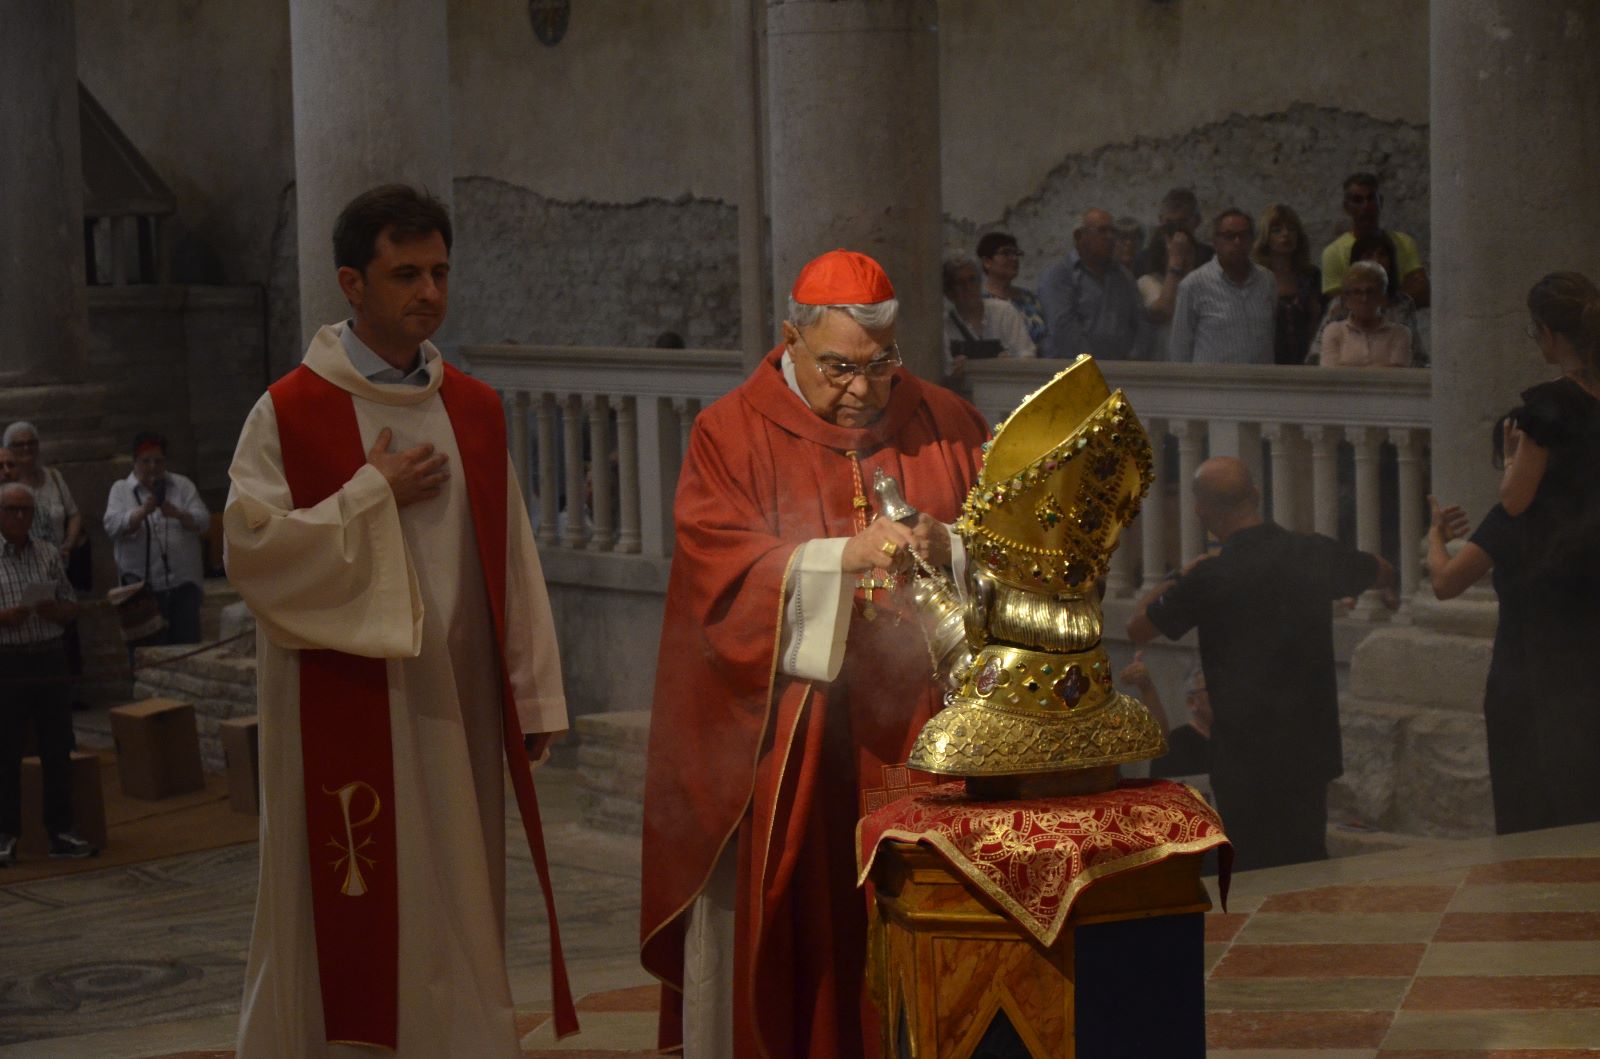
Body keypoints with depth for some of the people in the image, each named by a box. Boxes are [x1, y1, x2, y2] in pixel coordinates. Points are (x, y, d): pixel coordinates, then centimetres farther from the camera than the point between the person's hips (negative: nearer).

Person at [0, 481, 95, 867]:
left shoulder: (49, 554, 9)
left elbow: (71, 606, 15)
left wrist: (55, 610, -6)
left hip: (49, 659, 4)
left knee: (57, 749, 6)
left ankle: (60, 830, 14)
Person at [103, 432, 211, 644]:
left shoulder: (182, 486, 11)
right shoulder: (120, 490, 7)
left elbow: (203, 521, 0)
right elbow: (113, 527, -9)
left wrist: (178, 513, -20)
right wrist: (143, 511, -25)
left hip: (183, 583, 1)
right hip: (142, 585, -1)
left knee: (188, 643, 1)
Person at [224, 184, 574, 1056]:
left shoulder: (475, 411, 9)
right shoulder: (289, 413, -5)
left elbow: (511, 560, 8)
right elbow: (250, 547, -15)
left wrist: (533, 693, 5)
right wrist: (374, 494, -13)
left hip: (454, 708, 4)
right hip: (344, 716, -4)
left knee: (455, 921, 9)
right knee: (346, 914, 1)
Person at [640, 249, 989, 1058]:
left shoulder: (949, 428, 9)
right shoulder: (733, 433, 1)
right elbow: (721, 569, -11)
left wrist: (947, 551, -16)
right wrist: (840, 557, -23)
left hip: (915, 734, 2)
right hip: (780, 747, -2)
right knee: (781, 924, -1)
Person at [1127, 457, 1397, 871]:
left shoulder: (1210, 578, -17)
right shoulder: (1315, 553, 0)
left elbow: (1137, 628, -1)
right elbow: (1383, 573, 23)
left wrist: (1178, 577, 16)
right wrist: (1390, 593, 48)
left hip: (1247, 757, -5)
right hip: (1313, 749, 5)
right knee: (1309, 866, 14)